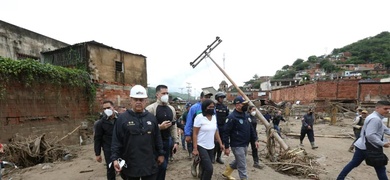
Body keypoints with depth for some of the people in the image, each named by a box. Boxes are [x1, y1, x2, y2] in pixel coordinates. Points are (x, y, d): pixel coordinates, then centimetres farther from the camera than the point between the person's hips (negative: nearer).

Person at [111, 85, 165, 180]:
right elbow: (116, 141, -4)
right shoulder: (122, 118, -6)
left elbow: (157, 138, 8)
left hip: (150, 165, 2)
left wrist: (160, 153, 9)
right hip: (130, 166, -2)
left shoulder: (152, 118, 3)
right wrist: (115, 158, -12)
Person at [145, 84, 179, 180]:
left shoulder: (171, 109, 7)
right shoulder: (150, 108, -12)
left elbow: (174, 126, 11)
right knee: (161, 165, -2)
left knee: (164, 166, 15)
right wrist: (159, 127, -25)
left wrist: (176, 141, 8)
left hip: (167, 141, 6)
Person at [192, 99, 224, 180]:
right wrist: (195, 149, -17)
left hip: (211, 147, 6)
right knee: (209, 168, -13)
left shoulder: (214, 117, 5)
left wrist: (220, 143, 10)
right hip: (201, 147, -6)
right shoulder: (199, 117, -14)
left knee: (205, 169, 12)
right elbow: (195, 134, -13)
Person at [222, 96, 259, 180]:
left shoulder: (245, 115, 6)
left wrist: (255, 139, 11)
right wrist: (226, 147, -18)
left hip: (245, 144, 9)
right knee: (242, 166, 0)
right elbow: (226, 133, -19)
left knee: (238, 161, 25)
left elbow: (251, 129, 16)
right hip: (237, 145, -9)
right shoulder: (232, 117, -19)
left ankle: (226, 172, 45)